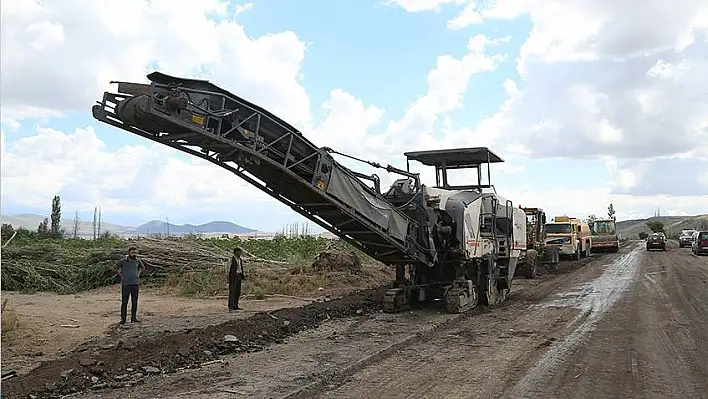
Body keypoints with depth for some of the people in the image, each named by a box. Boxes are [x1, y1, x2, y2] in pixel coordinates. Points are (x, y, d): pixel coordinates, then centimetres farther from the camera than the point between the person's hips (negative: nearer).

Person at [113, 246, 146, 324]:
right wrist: (121, 275, 0)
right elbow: (115, 268, 7)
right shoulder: (123, 261, -5)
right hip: (125, 284, -3)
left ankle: (134, 318, 14)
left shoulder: (138, 260, 5)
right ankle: (123, 318, 6)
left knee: (134, 302, 6)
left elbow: (143, 268, 24)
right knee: (124, 302, -1)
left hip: (135, 284, 3)